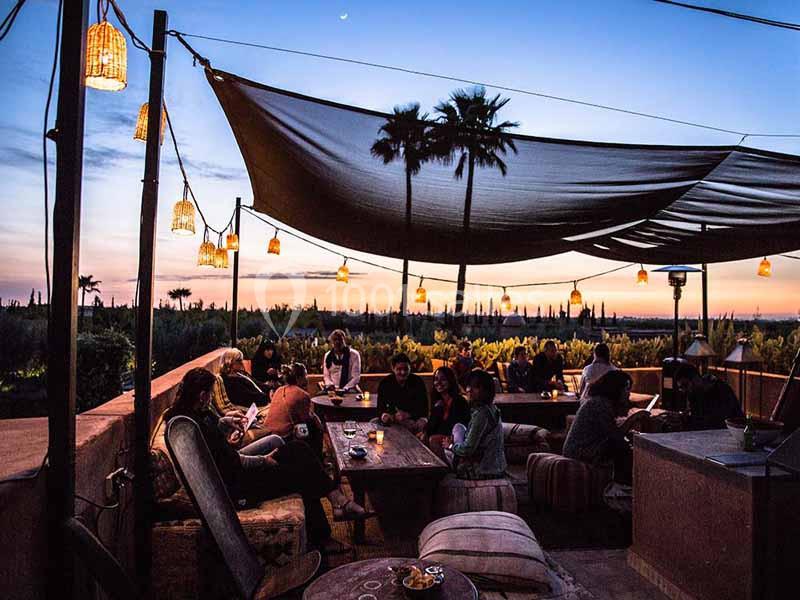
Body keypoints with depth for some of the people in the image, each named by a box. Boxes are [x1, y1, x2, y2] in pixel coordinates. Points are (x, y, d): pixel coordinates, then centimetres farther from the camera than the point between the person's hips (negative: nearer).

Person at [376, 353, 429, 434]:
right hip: (393, 422, 3)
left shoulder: (418, 382, -4)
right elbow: (381, 408, -6)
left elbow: (423, 407, -7)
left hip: (414, 421, -3)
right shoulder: (385, 383, -2)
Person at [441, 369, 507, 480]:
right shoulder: (492, 408, 4)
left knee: (446, 449, 13)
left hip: (483, 472, -8)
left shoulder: (481, 414, -24)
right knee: (458, 427, 16)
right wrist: (454, 442, 9)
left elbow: (468, 449, -23)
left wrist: (450, 445, -4)